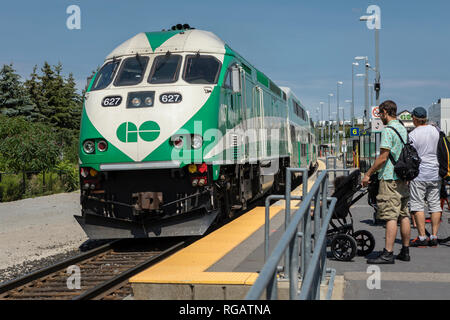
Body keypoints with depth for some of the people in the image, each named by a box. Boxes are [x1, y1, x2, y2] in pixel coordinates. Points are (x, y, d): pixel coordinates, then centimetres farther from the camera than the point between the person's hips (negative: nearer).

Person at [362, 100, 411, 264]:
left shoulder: (388, 130, -13)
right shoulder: (403, 129, 15)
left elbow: (383, 158, -18)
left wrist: (368, 174, -11)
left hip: (390, 178, -9)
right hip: (403, 177, 9)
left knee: (391, 217, -10)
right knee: (404, 215, 11)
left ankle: (388, 253, -11)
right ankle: (405, 251, 16)